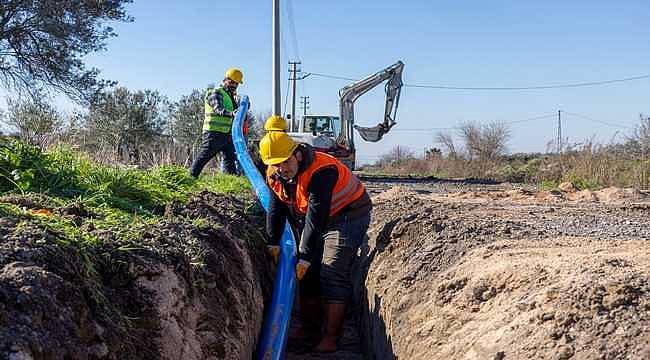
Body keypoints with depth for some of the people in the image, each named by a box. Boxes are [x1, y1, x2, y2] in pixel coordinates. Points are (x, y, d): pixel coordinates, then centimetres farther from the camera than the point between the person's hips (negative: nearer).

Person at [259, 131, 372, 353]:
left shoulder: (321, 171, -34)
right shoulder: (274, 175, -9)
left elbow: (316, 216, -34)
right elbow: (276, 209, 3)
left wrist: (305, 256, -31)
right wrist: (273, 244, -1)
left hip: (348, 216, -8)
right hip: (313, 220, 8)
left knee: (332, 274, -16)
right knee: (308, 273, 9)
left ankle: (331, 338, -11)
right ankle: (310, 330, 22)